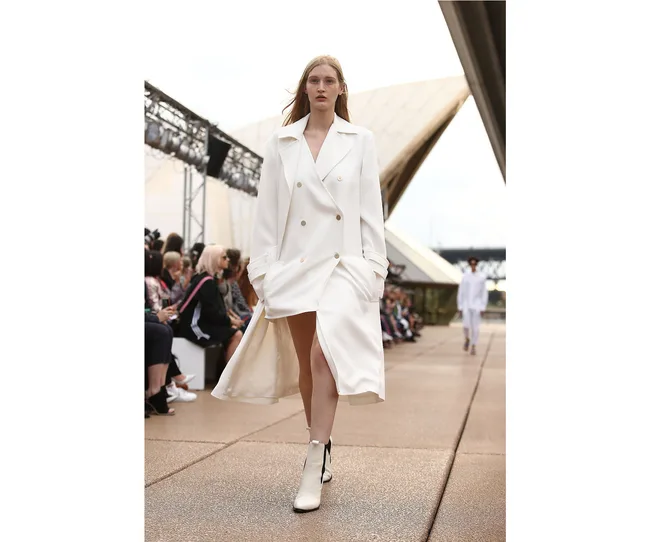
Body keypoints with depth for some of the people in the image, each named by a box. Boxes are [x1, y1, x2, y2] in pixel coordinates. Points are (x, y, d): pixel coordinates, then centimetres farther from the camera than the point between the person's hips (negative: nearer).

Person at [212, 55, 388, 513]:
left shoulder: (360, 140, 6)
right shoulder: (281, 143, 9)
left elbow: (371, 209, 4)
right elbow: (267, 212, 6)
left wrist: (373, 266, -3)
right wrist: (264, 270, 0)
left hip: (344, 262, -2)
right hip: (295, 264, 3)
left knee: (324, 353, -21)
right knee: (306, 365, 9)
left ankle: (314, 467, -15)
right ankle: (324, 456, 26)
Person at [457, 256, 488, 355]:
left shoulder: (482, 277, -2)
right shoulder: (465, 276, 2)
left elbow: (484, 293, 0)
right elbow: (460, 292, 4)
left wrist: (483, 308, -5)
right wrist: (460, 307, 1)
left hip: (477, 305, 0)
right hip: (466, 304, 0)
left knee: (475, 327, 0)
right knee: (466, 325, -11)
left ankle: (473, 347, 12)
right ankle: (467, 339, 19)